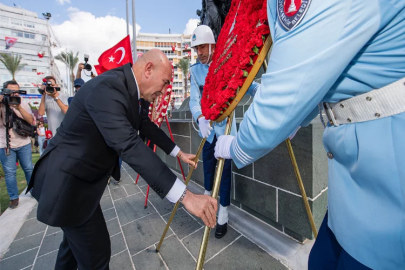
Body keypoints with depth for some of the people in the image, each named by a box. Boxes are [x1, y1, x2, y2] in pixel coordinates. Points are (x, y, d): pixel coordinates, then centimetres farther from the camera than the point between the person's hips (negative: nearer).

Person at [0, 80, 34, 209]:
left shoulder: (23, 103, 1)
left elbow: (31, 121, -9)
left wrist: (19, 108, -21)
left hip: (24, 143, 1)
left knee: (29, 169, 9)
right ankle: (14, 198, 16)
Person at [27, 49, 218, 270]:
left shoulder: (128, 89, 2)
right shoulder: (107, 88, -28)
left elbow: (146, 125, 10)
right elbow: (129, 146, -40)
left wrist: (179, 153, 13)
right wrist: (185, 196, -41)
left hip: (81, 177, 9)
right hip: (67, 180, -9)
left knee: (76, 240, 28)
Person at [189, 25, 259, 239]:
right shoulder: (195, 70, 2)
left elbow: (247, 85, -7)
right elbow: (194, 99, -9)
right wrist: (199, 117, -30)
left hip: (225, 126, -3)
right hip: (207, 126, 3)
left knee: (225, 168, 0)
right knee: (208, 164, 15)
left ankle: (223, 214, 16)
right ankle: (207, 195, 43)